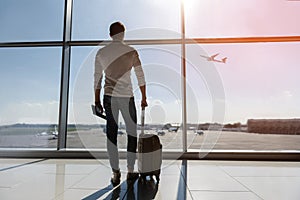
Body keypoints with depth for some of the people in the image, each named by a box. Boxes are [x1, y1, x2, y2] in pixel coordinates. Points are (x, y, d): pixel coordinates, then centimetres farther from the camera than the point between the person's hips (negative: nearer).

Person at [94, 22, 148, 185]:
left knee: (111, 134, 7)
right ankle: (131, 171, 18)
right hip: (127, 97, -2)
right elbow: (140, 77, 0)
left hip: (109, 97, 2)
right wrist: (144, 98, 8)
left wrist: (97, 100, 15)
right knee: (132, 133, 10)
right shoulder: (131, 51, -1)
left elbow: (97, 78, 7)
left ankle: (115, 173, 12)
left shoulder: (101, 53, 5)